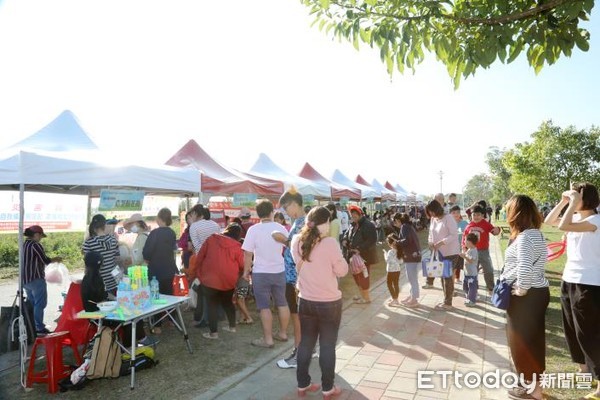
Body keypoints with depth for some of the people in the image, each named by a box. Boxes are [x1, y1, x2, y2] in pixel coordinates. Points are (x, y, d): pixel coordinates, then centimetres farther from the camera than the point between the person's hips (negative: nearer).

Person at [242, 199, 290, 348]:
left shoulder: (253, 229, -12)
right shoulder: (281, 228, 0)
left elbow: (248, 254, -11)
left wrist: (246, 271, 1)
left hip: (261, 273, -4)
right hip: (279, 271, 4)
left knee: (264, 306, 4)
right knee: (282, 303, 16)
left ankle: (268, 339, 10)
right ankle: (283, 333, 29)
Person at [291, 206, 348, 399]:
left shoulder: (296, 241, -4)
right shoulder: (329, 243, -20)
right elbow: (342, 270, -10)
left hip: (305, 301, 5)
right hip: (329, 303, -4)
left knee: (305, 343, 18)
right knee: (327, 346, 12)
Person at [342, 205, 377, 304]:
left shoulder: (368, 225, -17)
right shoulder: (353, 225, 9)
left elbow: (372, 241, -23)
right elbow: (347, 234, 20)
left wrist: (360, 249, -28)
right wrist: (345, 240, -4)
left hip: (364, 255, -9)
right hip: (355, 255, 9)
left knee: (363, 276, 1)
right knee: (356, 275, 17)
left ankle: (367, 297, 17)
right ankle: (363, 295, 33)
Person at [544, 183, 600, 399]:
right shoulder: (575, 218, 7)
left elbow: (563, 226, -30)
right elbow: (549, 221, 13)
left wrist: (574, 203, -20)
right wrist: (563, 202, 4)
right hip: (569, 281, 9)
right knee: (572, 330, 20)